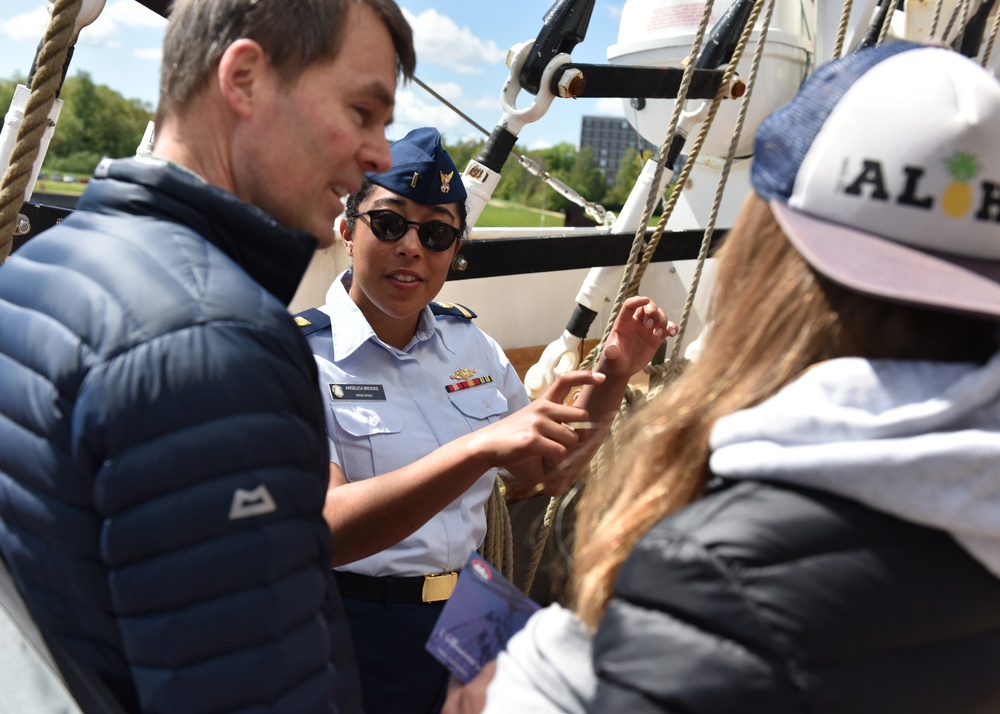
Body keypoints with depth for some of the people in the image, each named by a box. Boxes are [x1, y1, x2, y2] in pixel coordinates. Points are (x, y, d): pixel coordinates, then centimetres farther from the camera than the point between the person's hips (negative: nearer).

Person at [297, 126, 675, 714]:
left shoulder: (469, 342, 1)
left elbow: (545, 474, 11)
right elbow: (324, 531, -31)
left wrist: (614, 376, -3)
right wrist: (481, 447, -42)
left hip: (466, 621, 6)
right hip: (359, 638, -5)